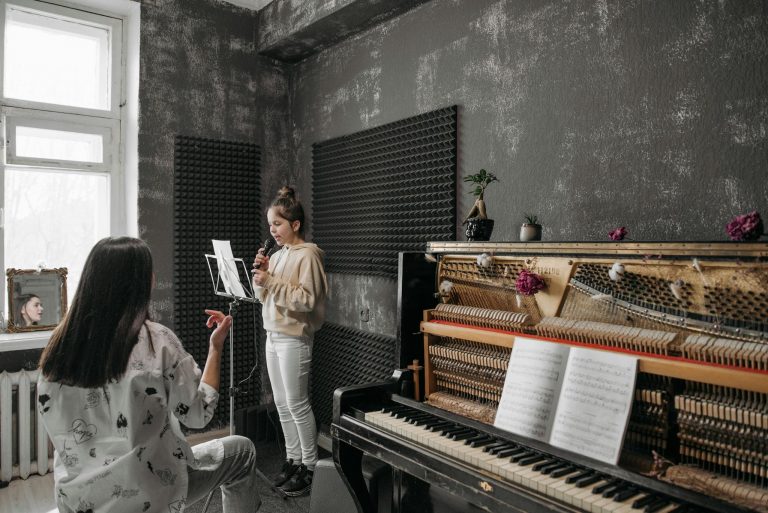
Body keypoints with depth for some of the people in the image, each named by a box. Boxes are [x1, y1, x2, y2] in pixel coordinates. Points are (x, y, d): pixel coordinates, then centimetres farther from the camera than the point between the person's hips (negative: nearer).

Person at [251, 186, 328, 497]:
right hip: (273, 336, 8)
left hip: (294, 339, -8)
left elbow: (307, 299, -21)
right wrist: (261, 274, -2)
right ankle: (292, 460, 27)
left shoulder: (307, 255, -13)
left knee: (297, 404, 0)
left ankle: (310, 467, 13)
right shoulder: (278, 255, 12)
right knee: (282, 404, 14)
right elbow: (263, 297, 16)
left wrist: (272, 281, -22)